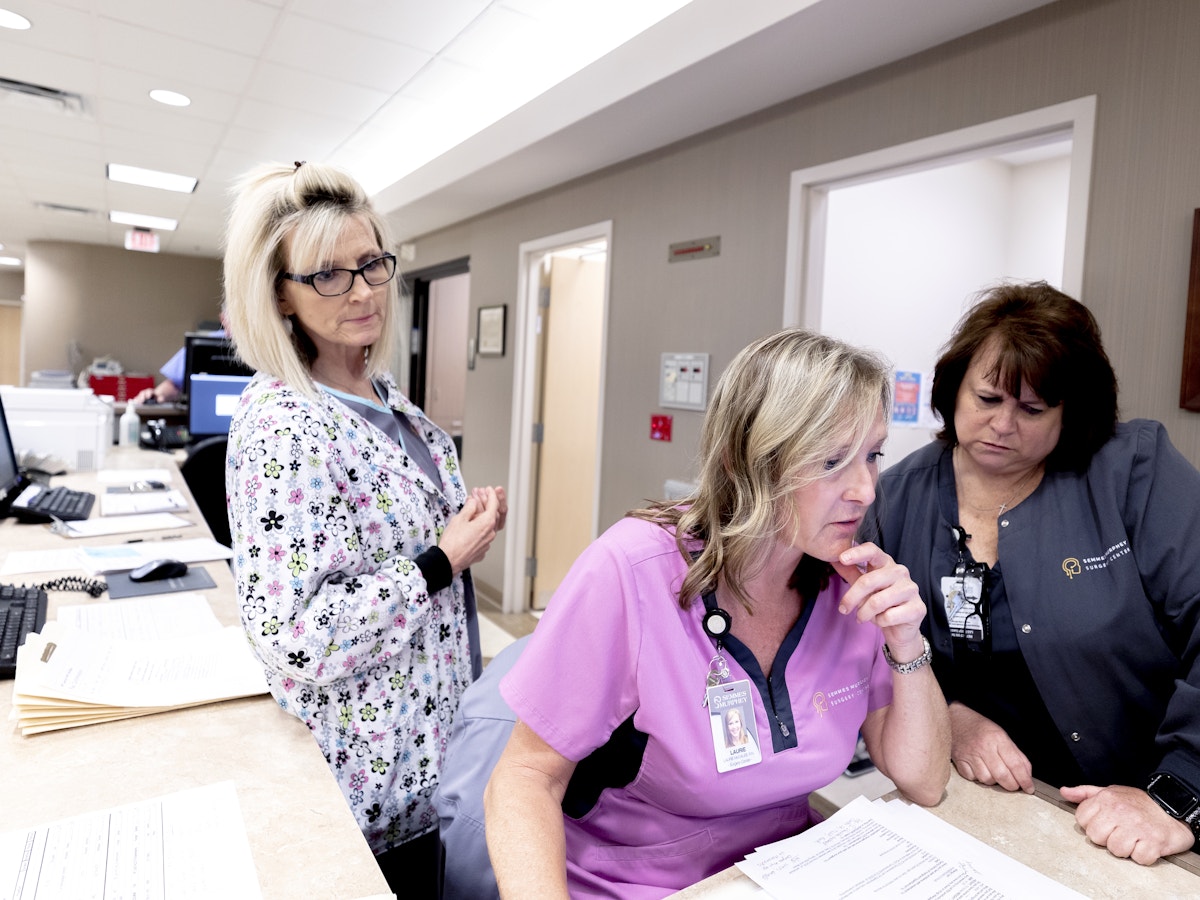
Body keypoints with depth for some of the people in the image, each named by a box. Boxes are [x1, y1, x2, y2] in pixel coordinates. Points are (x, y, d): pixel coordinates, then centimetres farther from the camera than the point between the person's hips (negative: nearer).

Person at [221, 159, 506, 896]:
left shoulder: (382, 391, 2)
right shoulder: (280, 429, -26)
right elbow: (291, 638, -29)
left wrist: (466, 519, -2)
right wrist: (444, 563, -25)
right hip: (369, 767, -8)